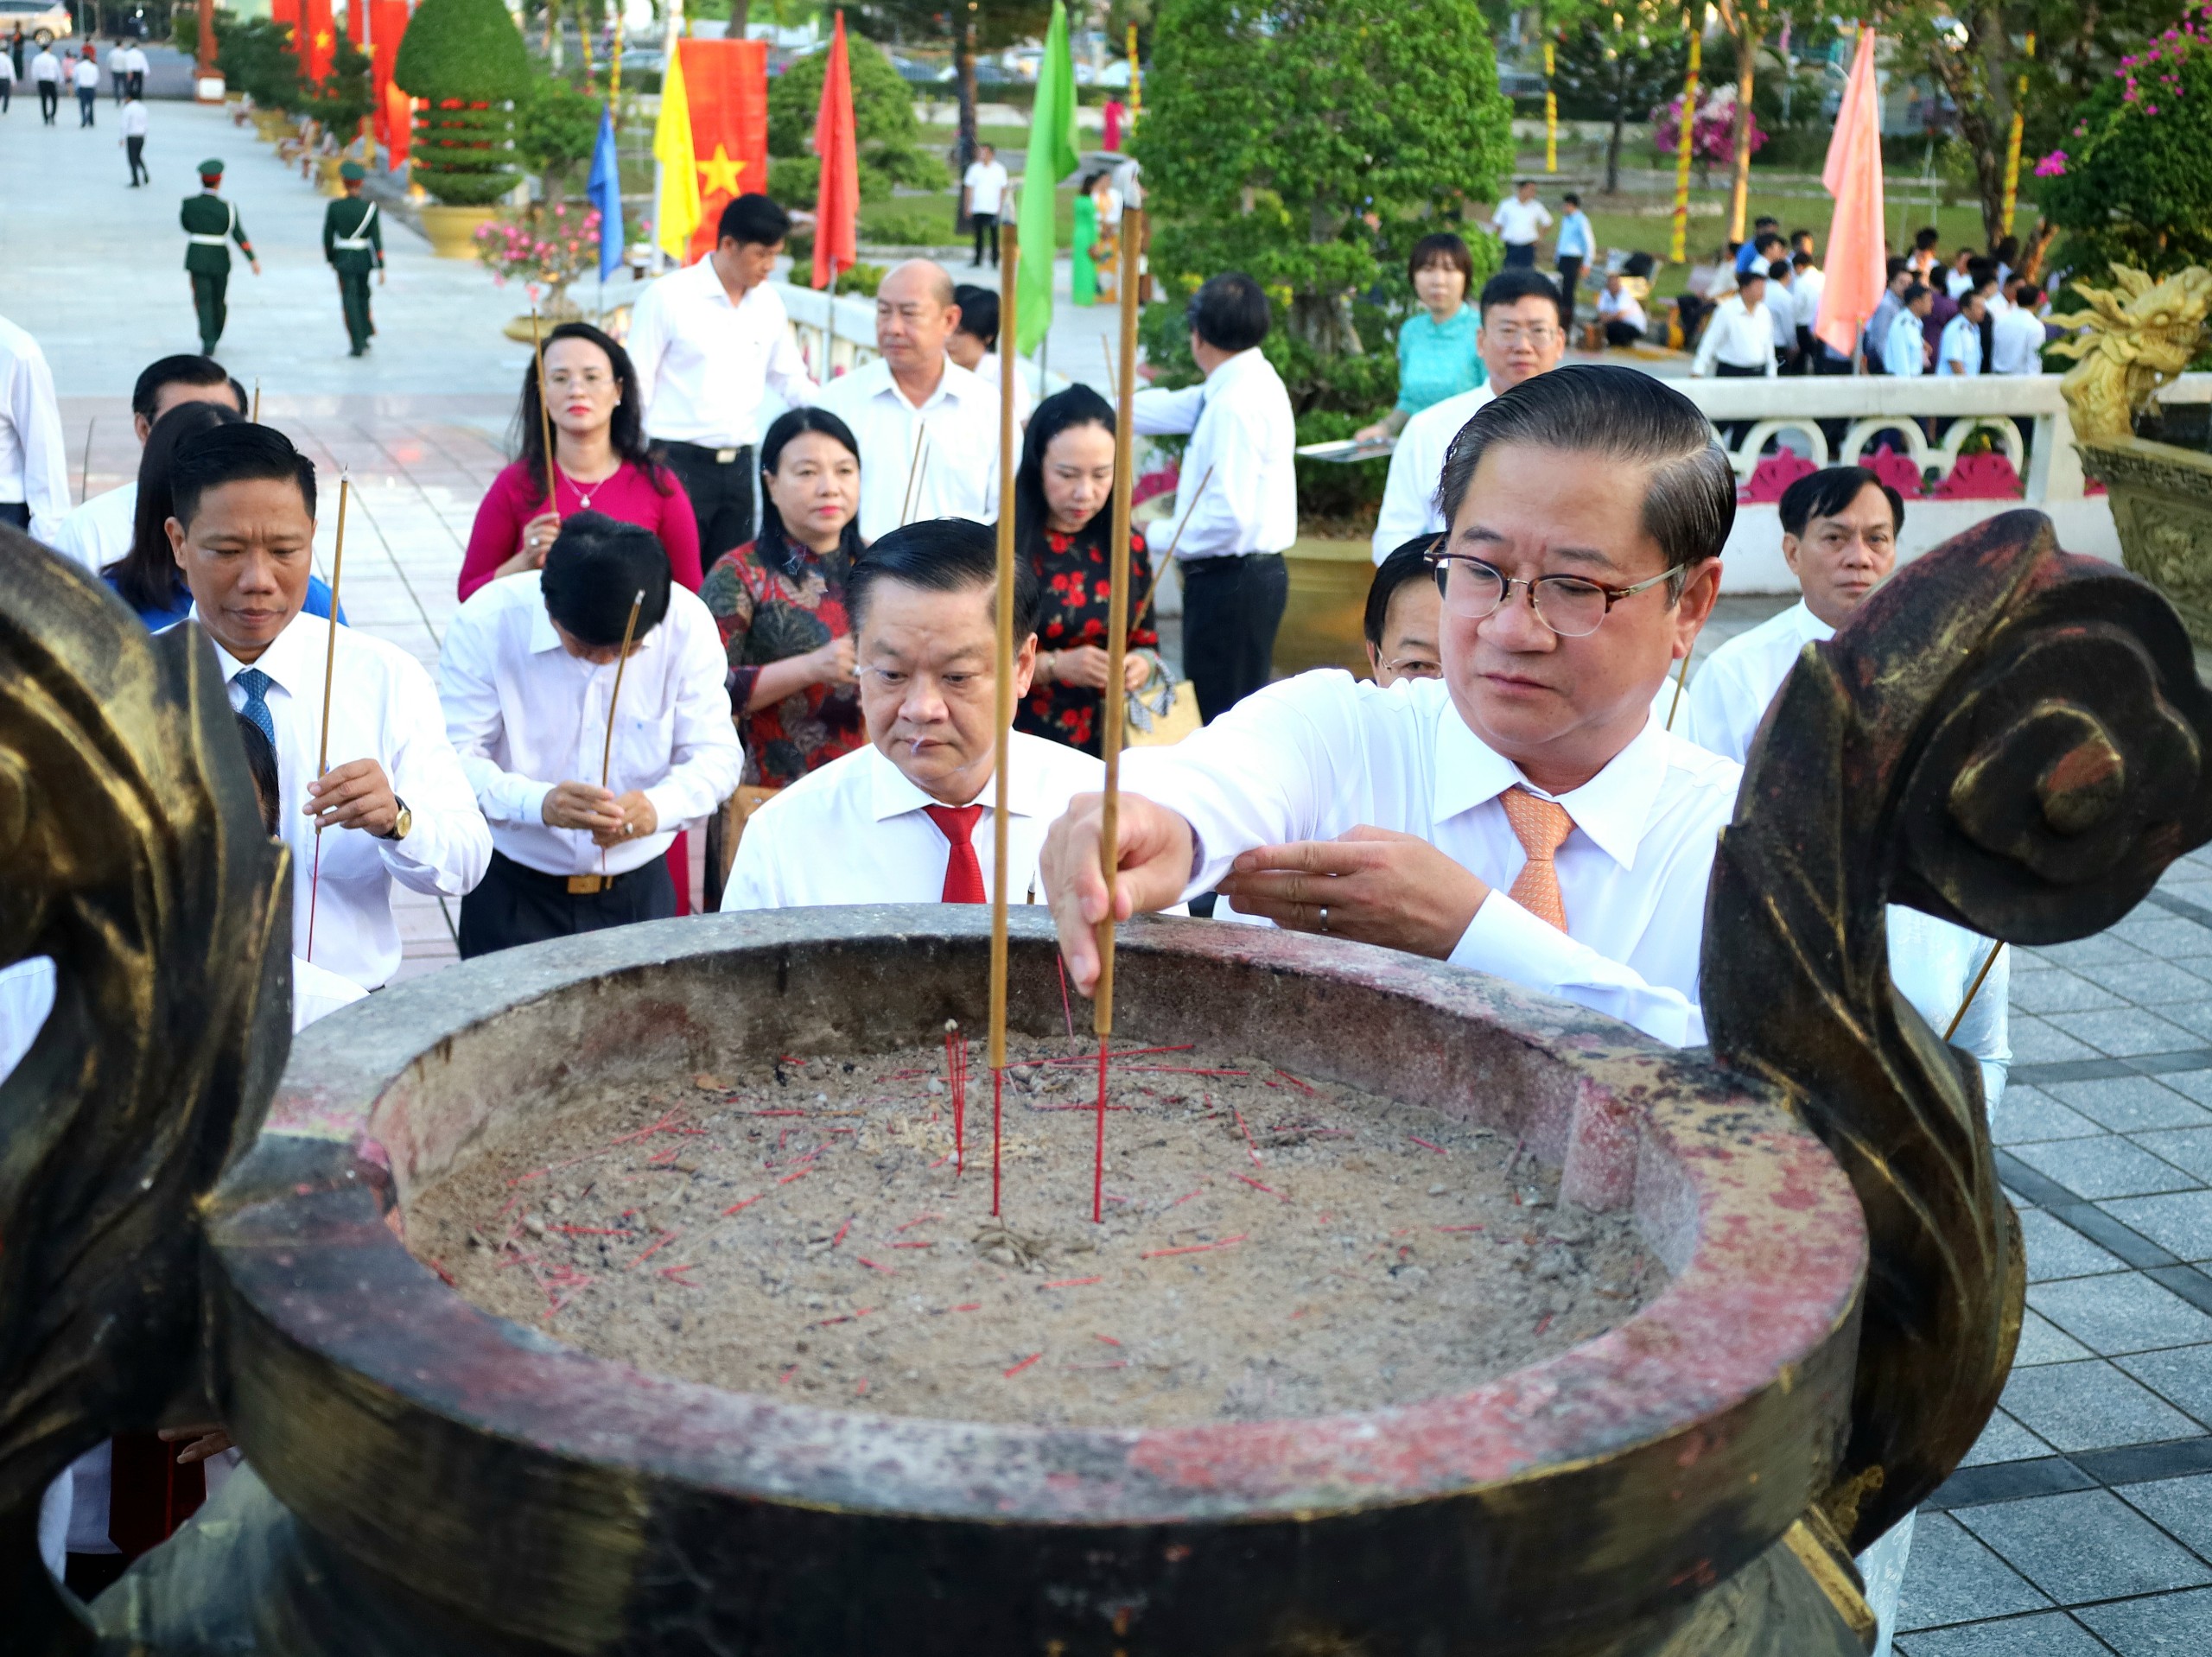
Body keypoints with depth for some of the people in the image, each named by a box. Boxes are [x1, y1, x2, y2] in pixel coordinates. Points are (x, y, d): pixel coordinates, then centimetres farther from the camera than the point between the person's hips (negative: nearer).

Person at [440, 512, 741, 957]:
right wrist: (538, 803, -39)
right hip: (512, 891, -1)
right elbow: (453, 760, -19)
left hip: (639, 890, 2)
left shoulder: (687, 624, -12)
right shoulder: (485, 623, -16)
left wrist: (657, 806, -31)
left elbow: (717, 755, -9)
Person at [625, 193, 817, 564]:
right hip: (679, 462, -5)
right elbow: (637, 385, -4)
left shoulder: (768, 302, 9)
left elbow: (790, 379, 18)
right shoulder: (667, 297, -6)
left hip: (739, 464, 5)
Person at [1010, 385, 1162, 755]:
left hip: (1105, 739, 4)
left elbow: (1146, 642, 12)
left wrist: (1142, 665, -8)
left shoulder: (1128, 545, 4)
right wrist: (1053, 665, -19)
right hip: (1023, 738, -3)